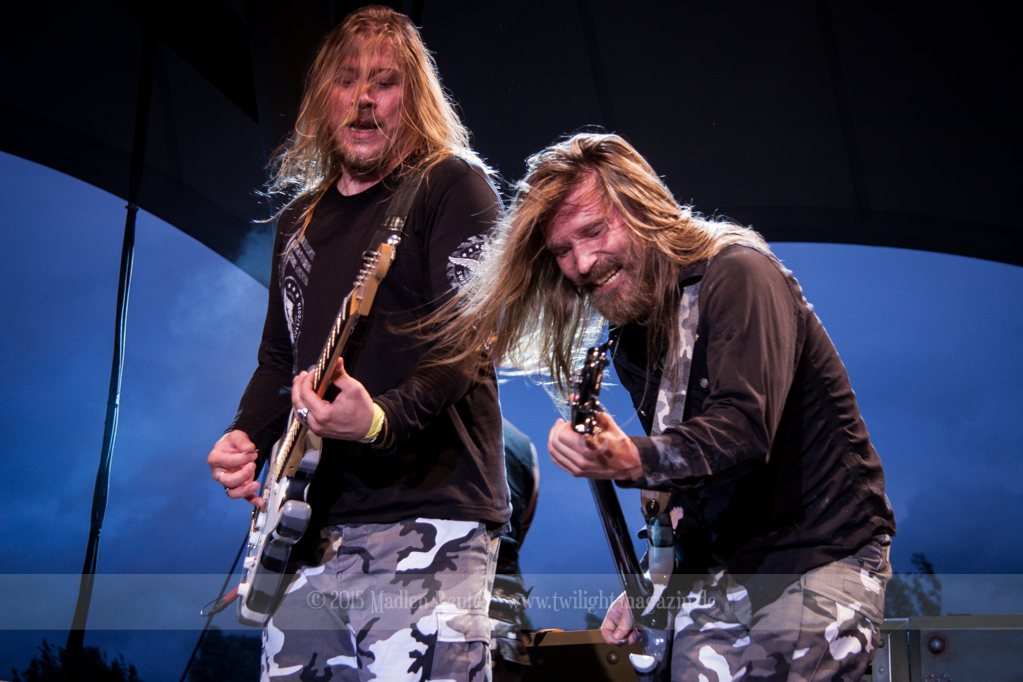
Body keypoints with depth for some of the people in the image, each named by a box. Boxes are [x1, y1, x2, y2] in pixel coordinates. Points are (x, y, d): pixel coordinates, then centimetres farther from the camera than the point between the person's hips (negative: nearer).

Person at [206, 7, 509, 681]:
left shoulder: (453, 186, -1)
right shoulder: (301, 219, 21)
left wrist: (383, 419, -30)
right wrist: (246, 439, 6)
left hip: (426, 514, -7)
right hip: (310, 529, 7)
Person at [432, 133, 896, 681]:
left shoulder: (738, 275, -15)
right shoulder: (630, 346, 10)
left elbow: (744, 430, -29)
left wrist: (631, 461, -44)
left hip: (822, 559, -6)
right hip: (719, 574, 7)